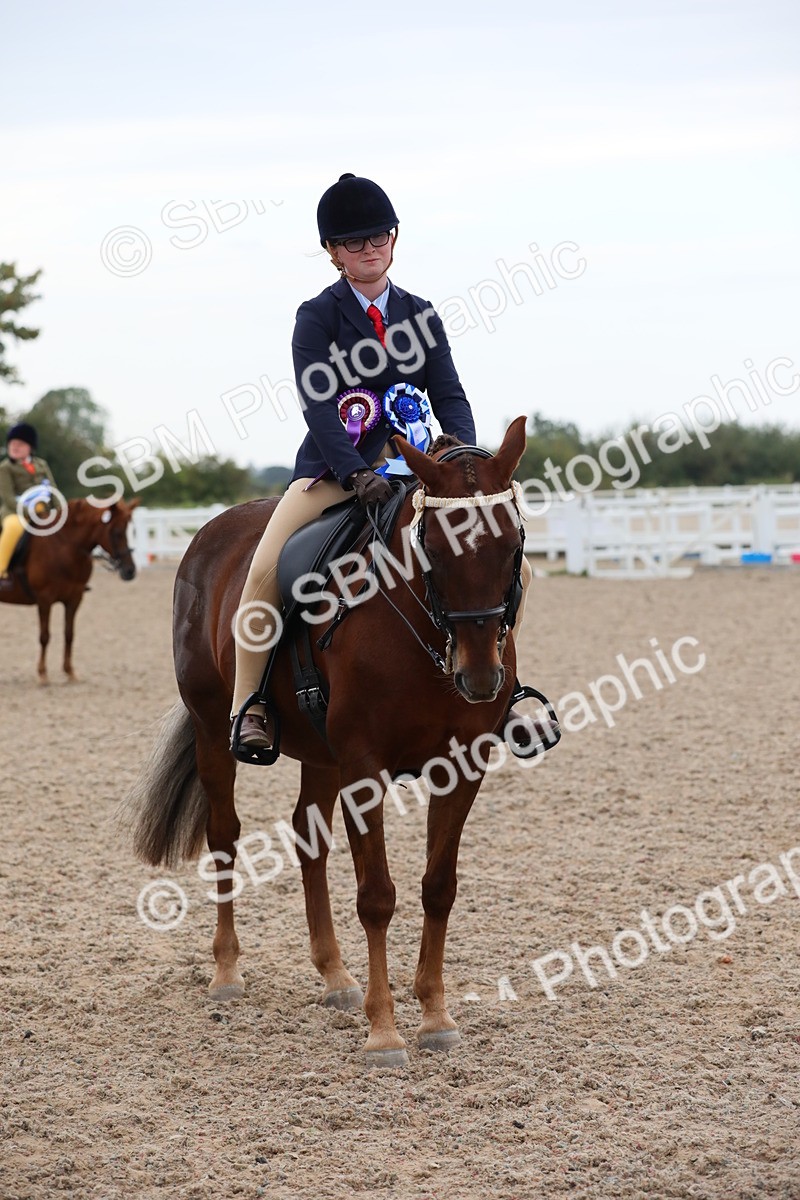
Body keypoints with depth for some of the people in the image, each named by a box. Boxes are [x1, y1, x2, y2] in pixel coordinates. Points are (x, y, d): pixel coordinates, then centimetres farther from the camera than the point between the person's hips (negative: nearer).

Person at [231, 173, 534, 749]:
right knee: (265, 571, -26)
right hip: (334, 470, -4)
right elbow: (319, 406, -14)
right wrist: (357, 474, -29)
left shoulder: (420, 314, 11)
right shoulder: (317, 318, -2)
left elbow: (449, 395, 3)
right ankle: (248, 705, -13)